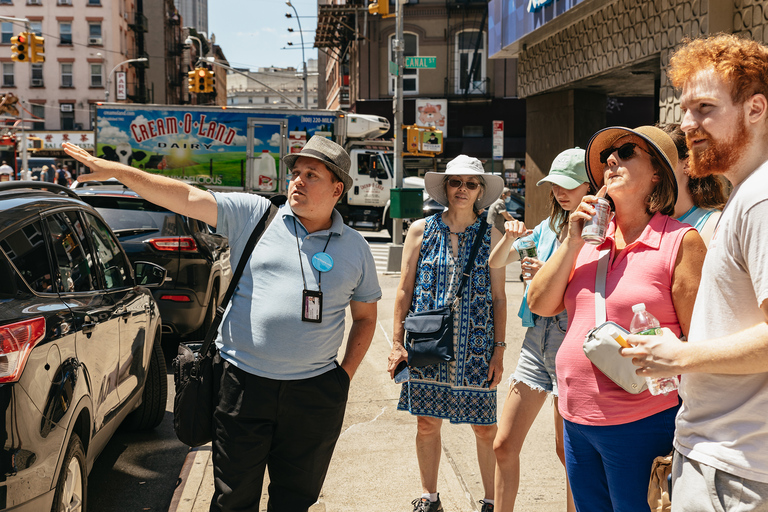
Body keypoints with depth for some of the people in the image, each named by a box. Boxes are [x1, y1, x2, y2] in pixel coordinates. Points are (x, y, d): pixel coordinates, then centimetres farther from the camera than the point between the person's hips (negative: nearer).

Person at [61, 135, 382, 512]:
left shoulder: (355, 248, 7)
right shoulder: (253, 215, 1)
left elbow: (365, 317, 15)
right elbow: (185, 198, -5)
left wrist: (346, 374, 5)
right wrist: (117, 171, -12)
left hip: (314, 392, 2)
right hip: (244, 382, -1)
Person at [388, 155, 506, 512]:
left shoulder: (491, 236, 4)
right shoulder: (421, 230, 4)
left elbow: (499, 297, 6)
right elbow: (404, 291, 5)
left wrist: (499, 349, 0)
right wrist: (397, 343, 1)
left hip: (475, 346, -1)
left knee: (485, 429, 2)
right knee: (427, 423, 7)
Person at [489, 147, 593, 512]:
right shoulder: (548, 227, 12)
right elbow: (495, 263, 15)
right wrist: (510, 238, -4)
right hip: (537, 338, 6)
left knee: (567, 448, 4)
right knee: (504, 445, 6)